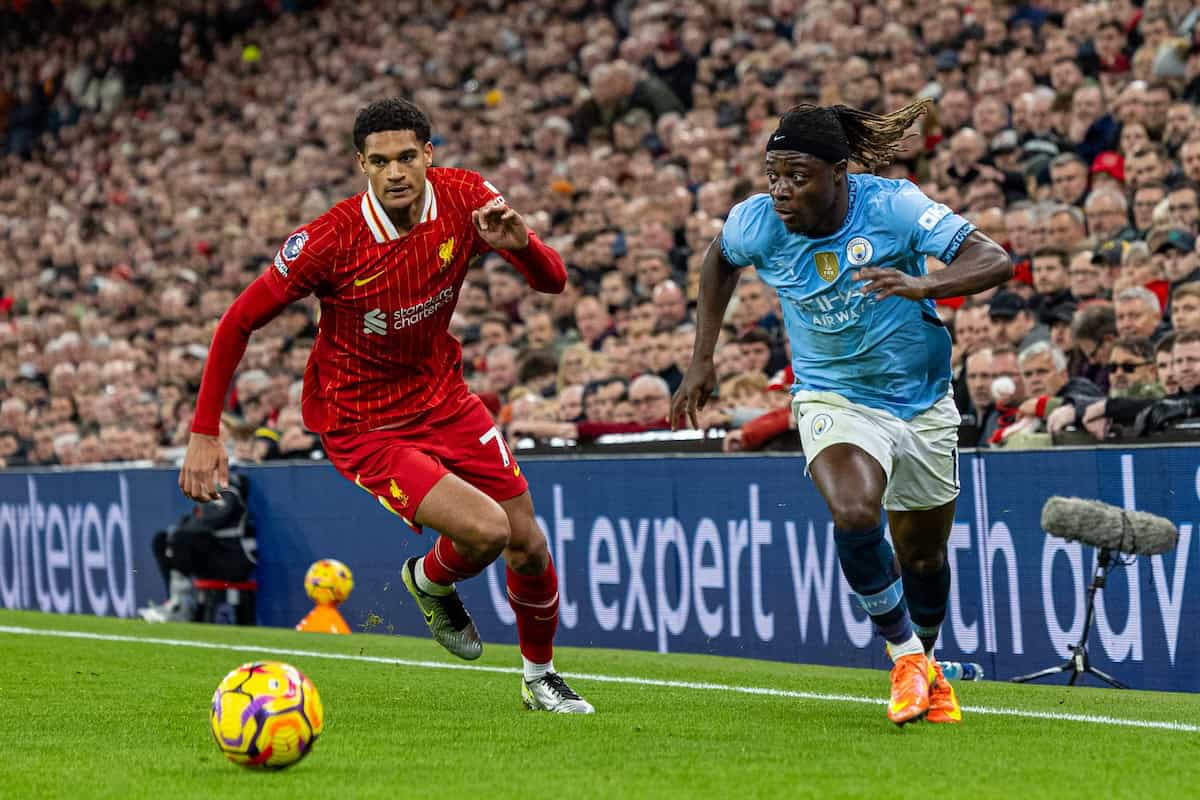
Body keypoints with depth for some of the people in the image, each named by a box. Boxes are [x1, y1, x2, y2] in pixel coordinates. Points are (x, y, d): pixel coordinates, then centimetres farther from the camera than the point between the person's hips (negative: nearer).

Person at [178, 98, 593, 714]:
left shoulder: (464, 199, -13)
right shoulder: (330, 241, -25)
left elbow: (553, 281, -7)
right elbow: (238, 322, -15)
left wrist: (519, 242, -30)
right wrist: (204, 434, -16)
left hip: (444, 400, 5)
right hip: (363, 425, -5)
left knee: (528, 542, 6)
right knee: (485, 531, -21)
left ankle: (540, 679, 33)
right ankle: (431, 581, 16)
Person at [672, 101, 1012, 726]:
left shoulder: (892, 206, -21)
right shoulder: (757, 223, -15)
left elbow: (994, 260, -25)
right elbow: (719, 260, 10)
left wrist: (923, 285, -43)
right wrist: (702, 360, 7)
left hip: (922, 400, 1)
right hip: (833, 399, 0)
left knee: (925, 553, 12)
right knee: (855, 516, -29)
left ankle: (927, 665, 42)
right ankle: (906, 658, -8)